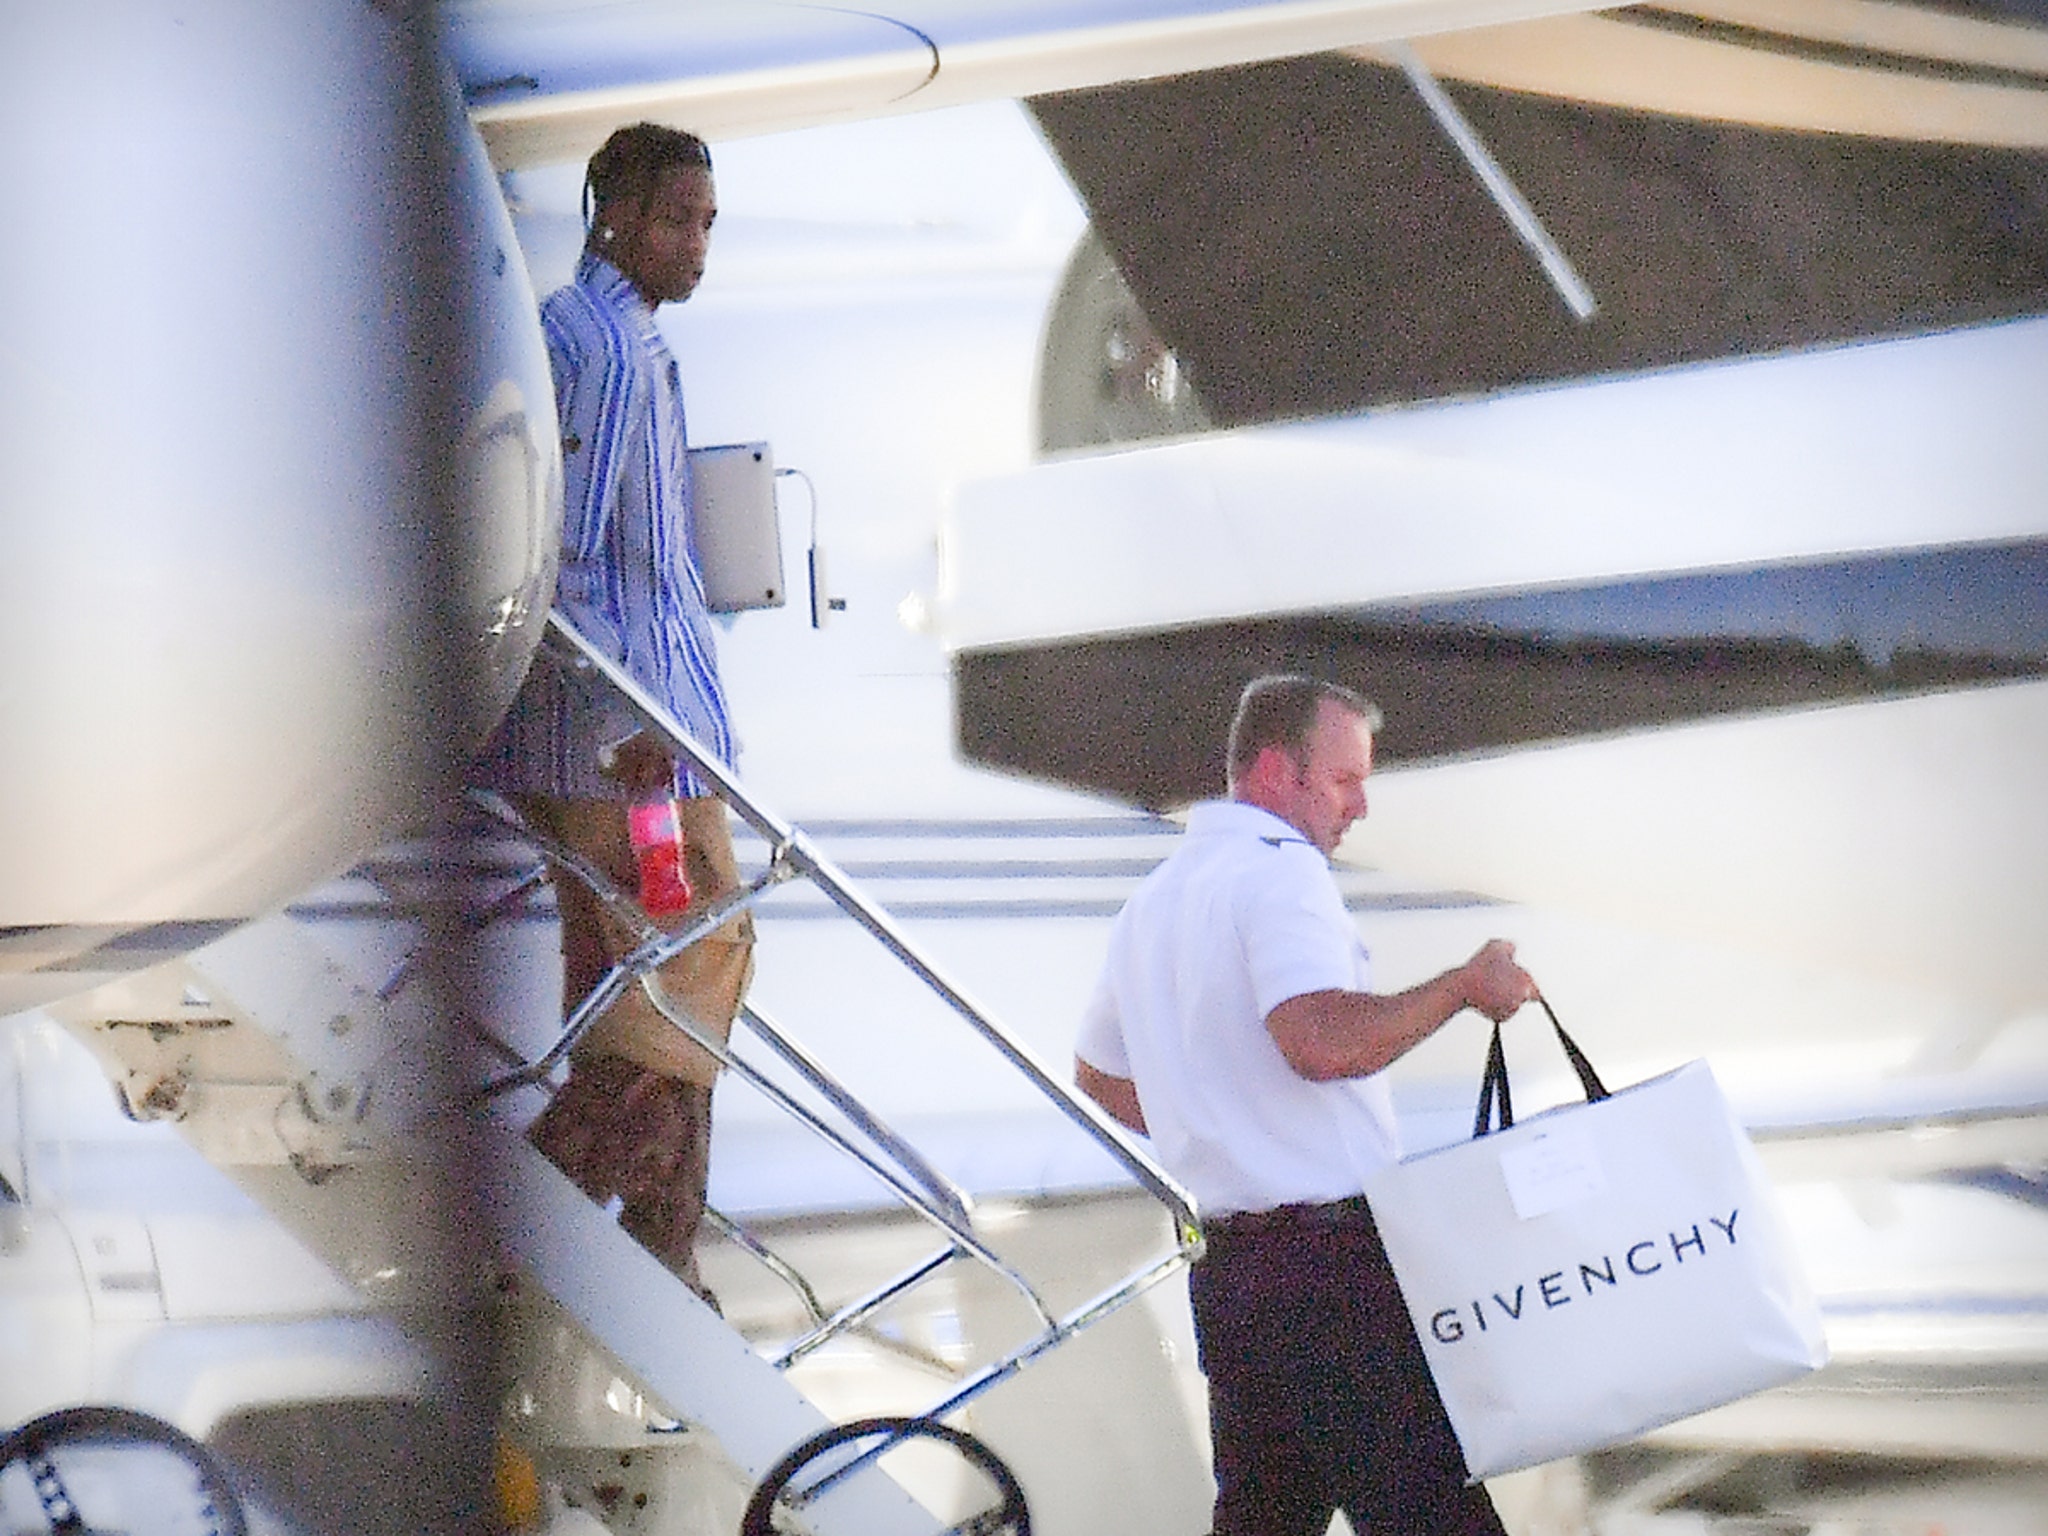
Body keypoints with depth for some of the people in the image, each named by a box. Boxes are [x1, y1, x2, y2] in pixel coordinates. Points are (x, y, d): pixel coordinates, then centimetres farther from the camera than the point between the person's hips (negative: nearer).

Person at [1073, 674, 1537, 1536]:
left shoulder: (1155, 899, 19)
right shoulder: (1280, 872, -11)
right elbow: (1323, 1040, -27)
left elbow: (1098, 1074, 32)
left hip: (1224, 1267, 9)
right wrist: (1462, 988, -15)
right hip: (1328, 1260, -9)